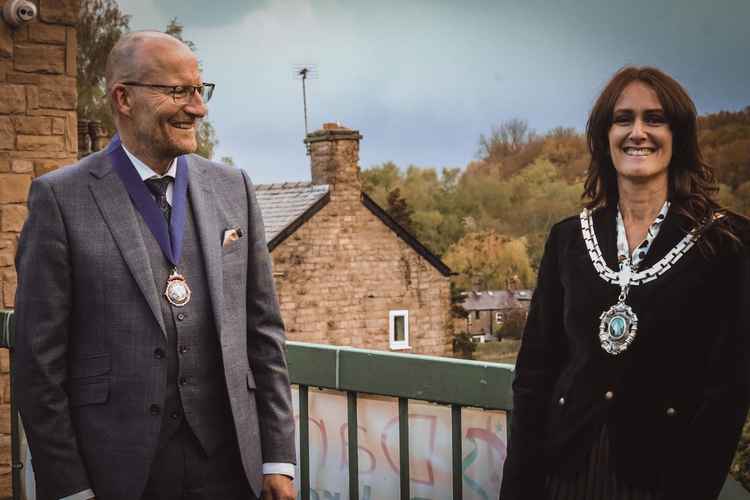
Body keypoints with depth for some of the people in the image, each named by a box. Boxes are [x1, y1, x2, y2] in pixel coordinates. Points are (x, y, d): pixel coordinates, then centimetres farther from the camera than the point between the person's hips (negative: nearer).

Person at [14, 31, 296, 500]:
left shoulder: (232, 187, 6)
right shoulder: (61, 198, -5)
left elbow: (263, 330, 7)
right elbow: (39, 355, -5)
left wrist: (279, 459, 4)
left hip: (228, 461, 3)